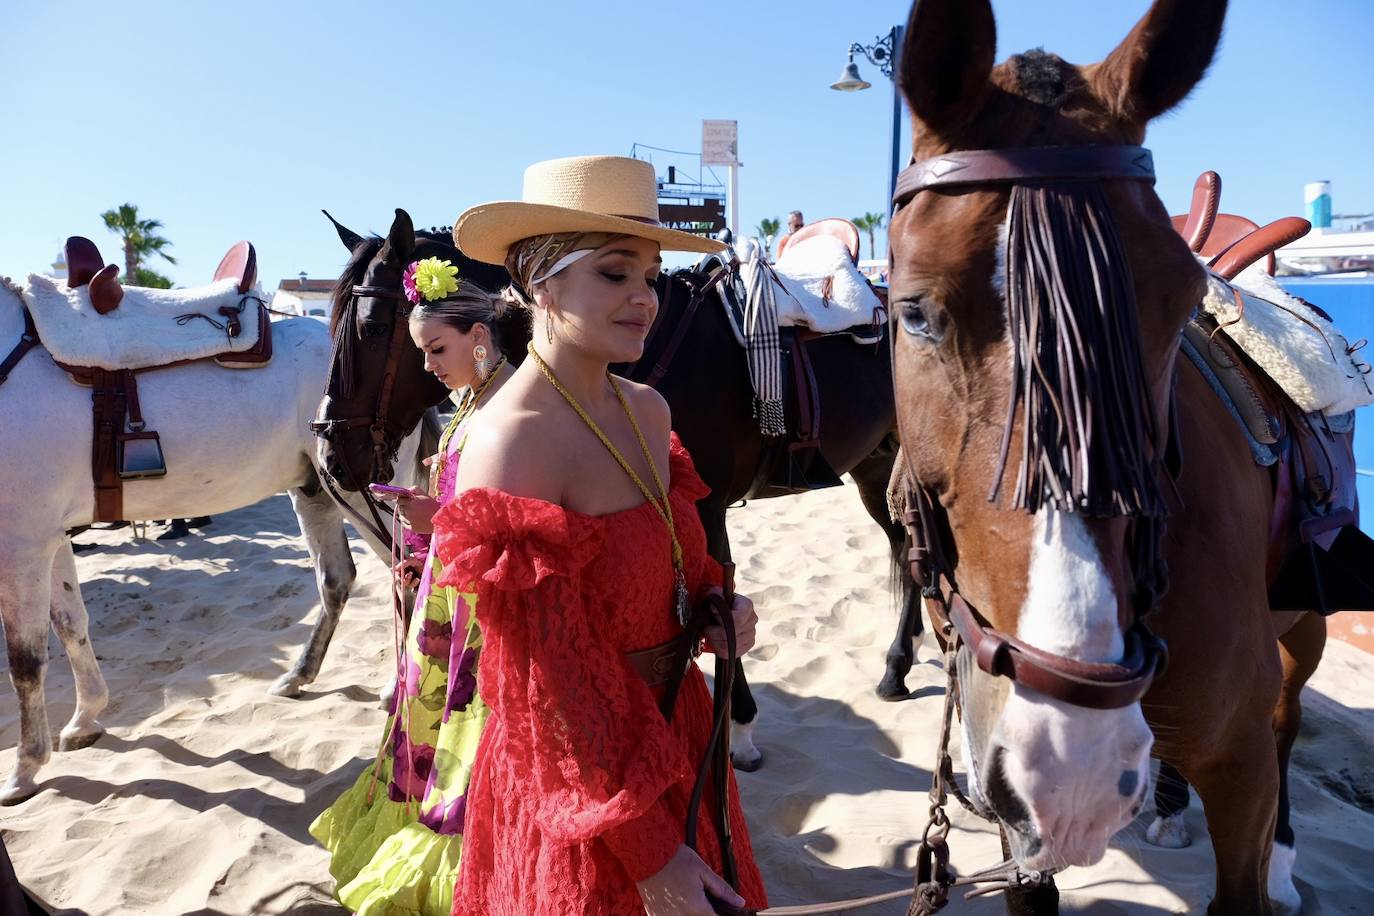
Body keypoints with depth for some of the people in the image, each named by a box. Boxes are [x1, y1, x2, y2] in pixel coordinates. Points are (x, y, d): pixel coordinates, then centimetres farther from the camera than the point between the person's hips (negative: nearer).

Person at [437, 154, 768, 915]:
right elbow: (555, 687, -21)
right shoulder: (510, 443, -24)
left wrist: (718, 608, -7)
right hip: (582, 768, -7)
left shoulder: (648, 410, -2)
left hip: (678, 730, 7)